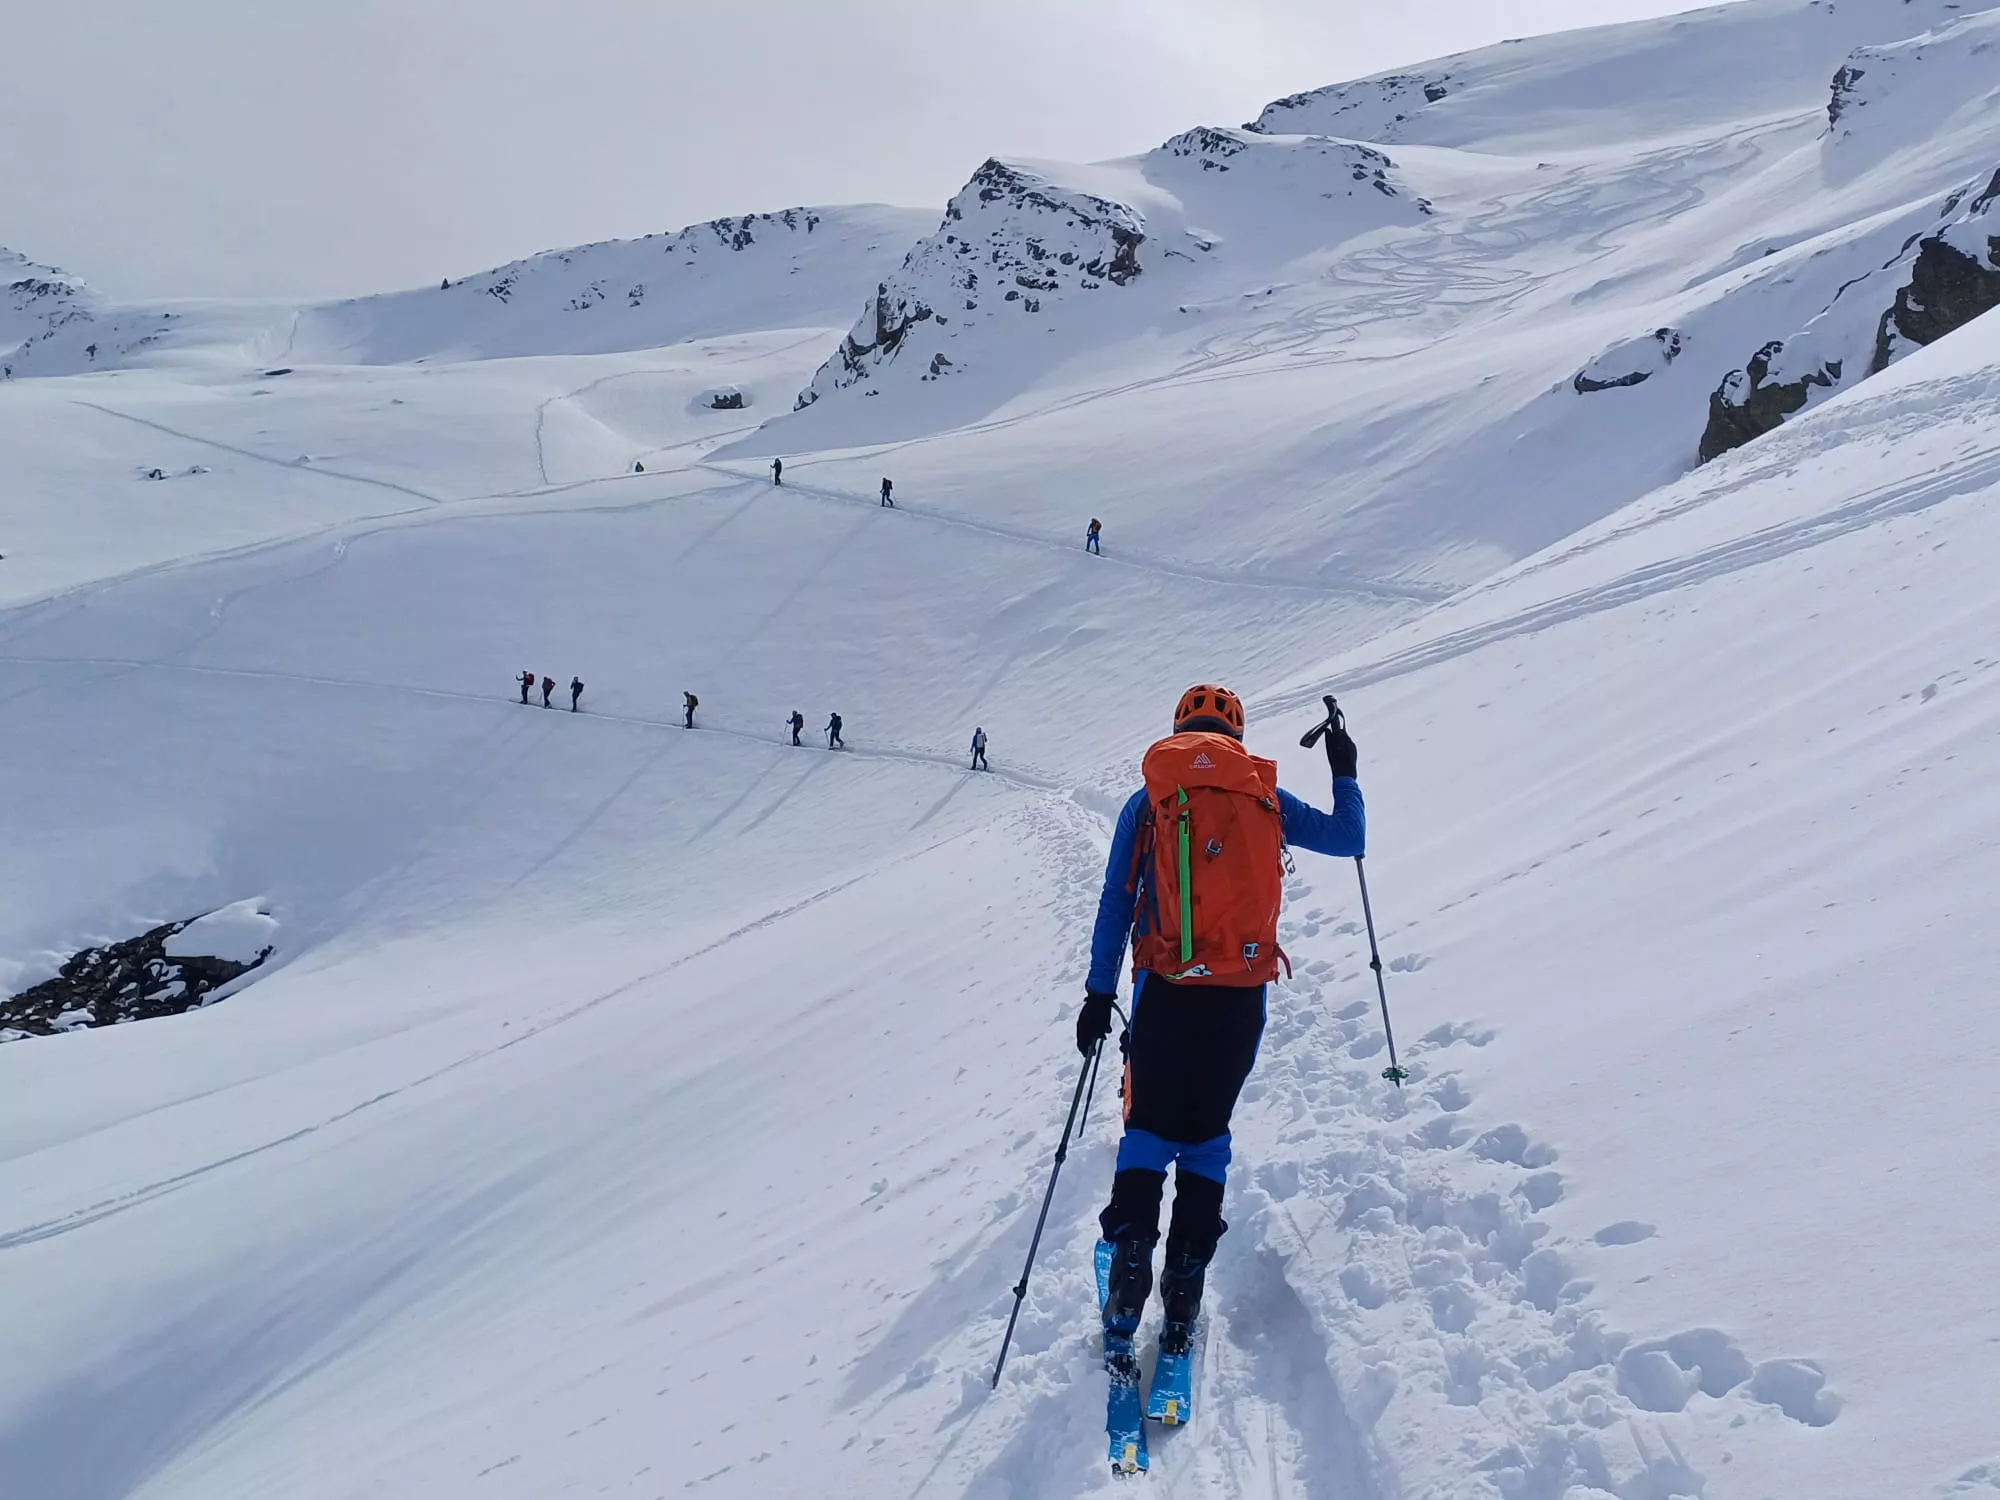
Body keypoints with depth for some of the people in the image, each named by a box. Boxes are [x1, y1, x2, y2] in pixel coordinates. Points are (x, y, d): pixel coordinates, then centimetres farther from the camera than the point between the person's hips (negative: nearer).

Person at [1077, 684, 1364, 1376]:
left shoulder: (1148, 801, 5)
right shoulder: (1265, 796, 7)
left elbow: (1115, 904, 3)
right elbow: (1347, 839, 18)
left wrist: (1099, 994, 6)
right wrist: (1344, 773, 34)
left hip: (1167, 990, -1)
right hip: (1242, 995, 1)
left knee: (1149, 1129, 9)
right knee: (1206, 1134, 13)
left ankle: (1130, 1261, -6)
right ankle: (1184, 1288, 10)